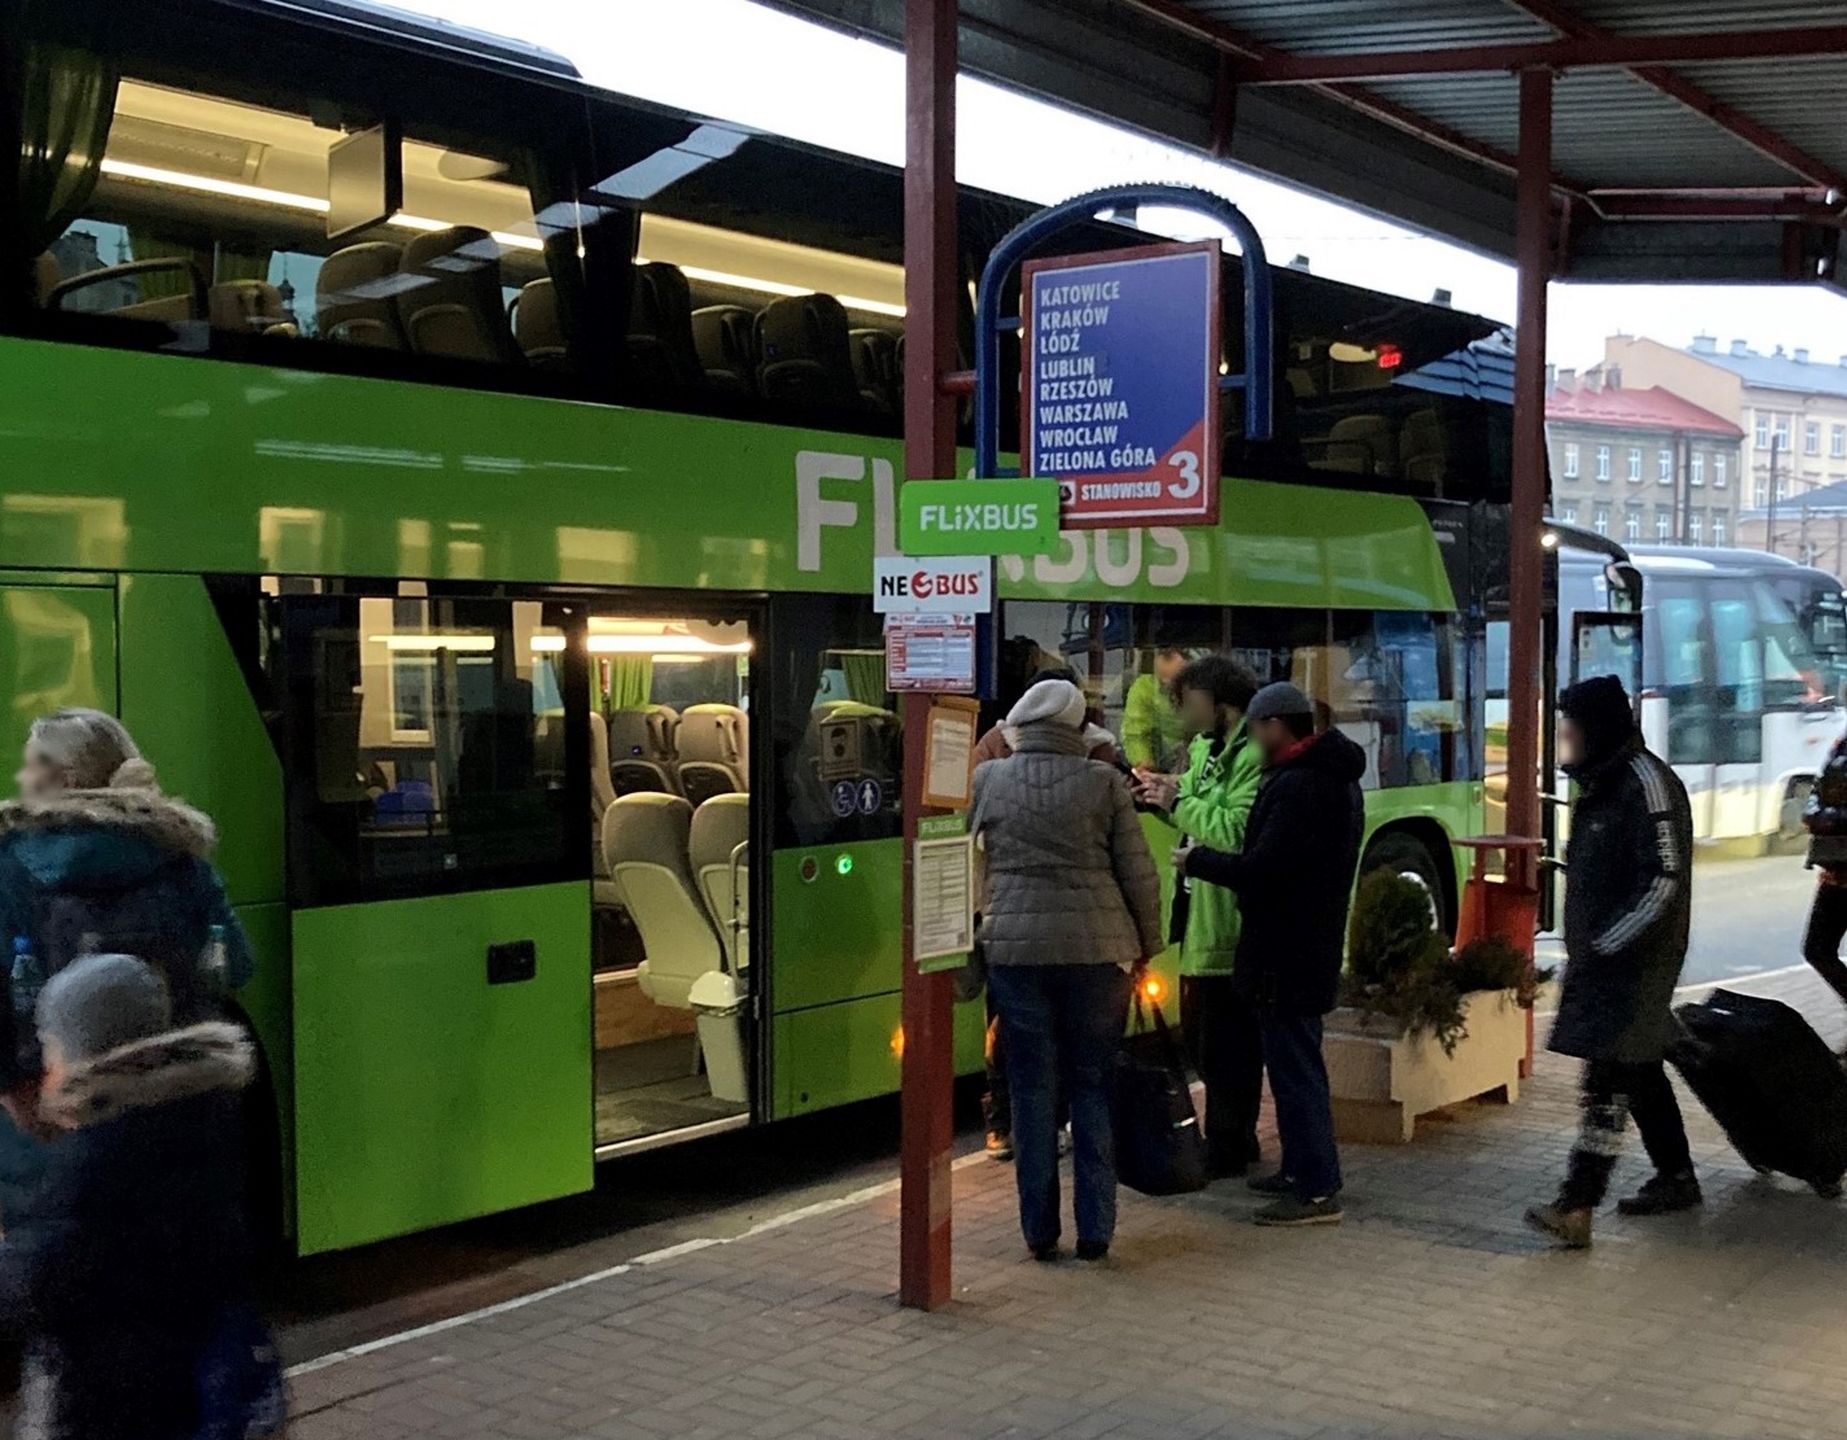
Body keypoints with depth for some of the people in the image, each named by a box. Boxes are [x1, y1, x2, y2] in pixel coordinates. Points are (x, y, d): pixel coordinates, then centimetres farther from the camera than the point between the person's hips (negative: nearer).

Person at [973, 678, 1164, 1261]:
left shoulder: (989, 779, 1)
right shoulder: (1104, 782, -3)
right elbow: (1139, 872, -1)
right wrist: (1147, 944, 11)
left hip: (1015, 947, 1)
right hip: (1097, 949, 0)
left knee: (1032, 1090, 8)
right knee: (1093, 1089, 9)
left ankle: (1040, 1230, 12)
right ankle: (1094, 1230, 11)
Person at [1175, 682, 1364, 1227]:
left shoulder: (1298, 787, -21)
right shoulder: (1333, 778, 13)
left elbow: (1262, 870, -24)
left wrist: (1197, 860, -10)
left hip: (1286, 953, -11)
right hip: (1311, 947, 11)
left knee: (1294, 1067, -5)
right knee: (1295, 1063, 19)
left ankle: (1318, 1191, -1)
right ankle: (1300, 1170, 29)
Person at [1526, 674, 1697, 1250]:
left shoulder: (1646, 782, -15)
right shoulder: (1601, 783, 14)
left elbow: (1664, 878, -21)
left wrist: (1607, 944, -20)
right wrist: (1584, 947, 16)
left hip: (1634, 961, -10)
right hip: (1602, 960, 10)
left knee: (1609, 1079, -12)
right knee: (1640, 1071, 18)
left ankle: (1576, 1207, -15)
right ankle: (1676, 1177, 32)